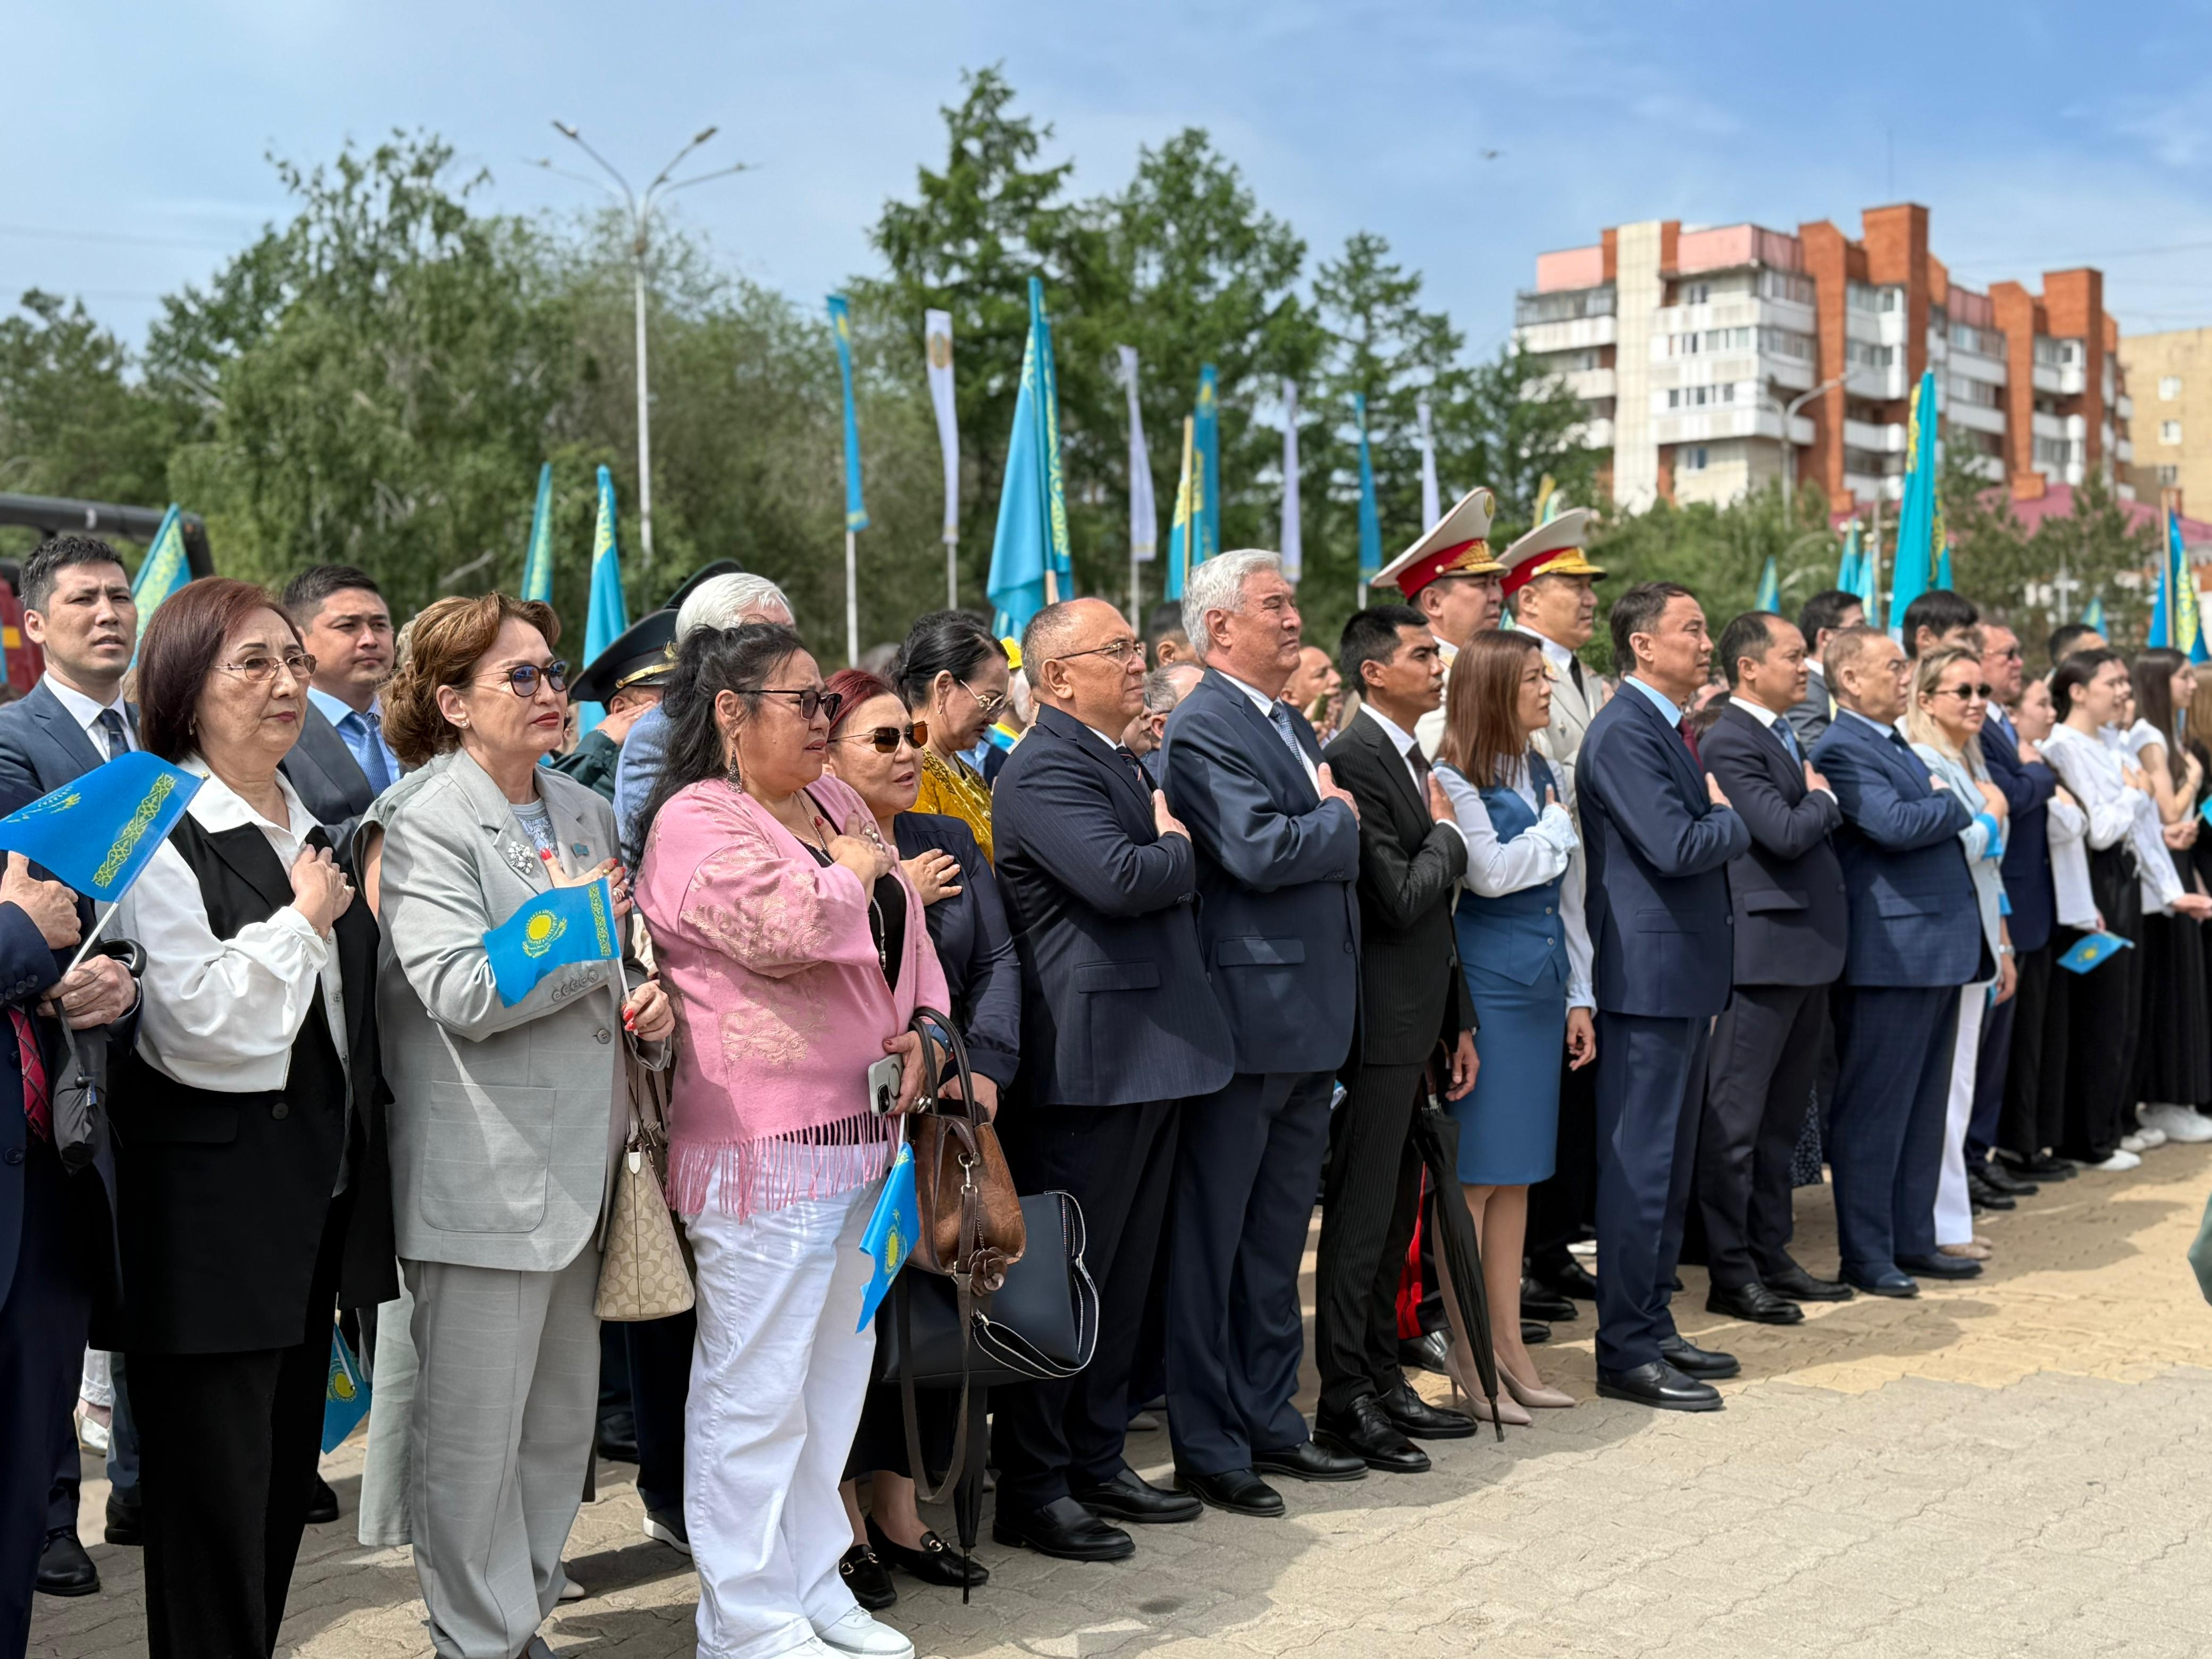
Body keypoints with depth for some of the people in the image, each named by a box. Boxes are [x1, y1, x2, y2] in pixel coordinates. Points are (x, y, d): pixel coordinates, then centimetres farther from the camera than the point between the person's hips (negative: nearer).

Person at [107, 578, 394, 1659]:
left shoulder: (313, 833, 15)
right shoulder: (159, 834, -10)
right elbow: (199, 1024, -20)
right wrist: (302, 921, -11)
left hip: (315, 1194, 8)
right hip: (213, 1212, -8)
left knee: (286, 1479, 14)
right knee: (215, 1499, -1)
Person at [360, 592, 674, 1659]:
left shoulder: (584, 811, 14)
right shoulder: (423, 822, -9)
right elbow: (461, 994, -19)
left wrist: (650, 1000, 5)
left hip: (575, 1161, 8)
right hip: (485, 1172, -8)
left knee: (563, 1413, 15)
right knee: (476, 1428, 0)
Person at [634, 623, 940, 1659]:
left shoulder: (832, 801, 14)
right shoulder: (697, 824, -12)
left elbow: (902, 928, 19)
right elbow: (792, 929, -27)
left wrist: (923, 1025, 1)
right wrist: (856, 865, -7)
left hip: (863, 1128, 9)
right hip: (764, 1147, -9)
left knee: (838, 1370, 16)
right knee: (757, 1390, -2)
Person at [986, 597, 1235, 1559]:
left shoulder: (1115, 762, 19)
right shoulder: (1046, 768, -14)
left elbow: (1168, 887, 23)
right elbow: (1118, 877, -27)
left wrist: (1170, 842, 2)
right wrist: (1183, 846, -7)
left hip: (1150, 1058, 10)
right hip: (1089, 1064, -10)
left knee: (1124, 1275, 15)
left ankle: (1097, 1462, 26)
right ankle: (1031, 1491, 6)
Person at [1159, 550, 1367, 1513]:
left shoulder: (1295, 728, 17)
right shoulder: (1204, 730, -13)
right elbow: (1258, 852, -25)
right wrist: (1345, 819, -9)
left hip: (1308, 1018, 9)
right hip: (1246, 1016, -9)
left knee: (1277, 1242, 17)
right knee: (1212, 1243, 1)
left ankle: (1268, 1421, 28)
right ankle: (1207, 1448, 10)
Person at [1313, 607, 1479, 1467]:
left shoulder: (1416, 759, 15)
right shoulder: (1355, 759, -16)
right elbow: (1399, 900, -23)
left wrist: (1460, 1022, 18)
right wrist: (1447, 835, -6)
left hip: (1419, 1023, 10)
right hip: (1379, 1024, -10)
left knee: (1396, 1209, 16)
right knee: (1361, 1215, -2)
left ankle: (1383, 1377, 26)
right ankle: (1344, 1401, 6)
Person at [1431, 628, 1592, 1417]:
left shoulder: (1540, 774, 16)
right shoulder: (1454, 778, -8)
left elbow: (1566, 892, 17)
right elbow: (1492, 872, -20)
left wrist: (1579, 995, 14)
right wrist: (1558, 825, -4)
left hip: (1539, 987, 8)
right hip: (1485, 987, -8)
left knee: (1517, 1174, 11)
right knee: (1474, 1174, -3)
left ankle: (1509, 1347, 17)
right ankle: (1469, 1358, 3)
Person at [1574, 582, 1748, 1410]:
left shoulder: (1671, 727, 17)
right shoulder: (1624, 731, -16)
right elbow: (1675, 846, -23)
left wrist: (1719, 815, 2)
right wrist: (1735, 820, -7)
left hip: (1686, 976, 10)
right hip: (1649, 976, -10)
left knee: (1671, 1163, 16)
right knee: (1640, 1165, -5)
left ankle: (1652, 1326, 25)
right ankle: (1625, 1352, 1)